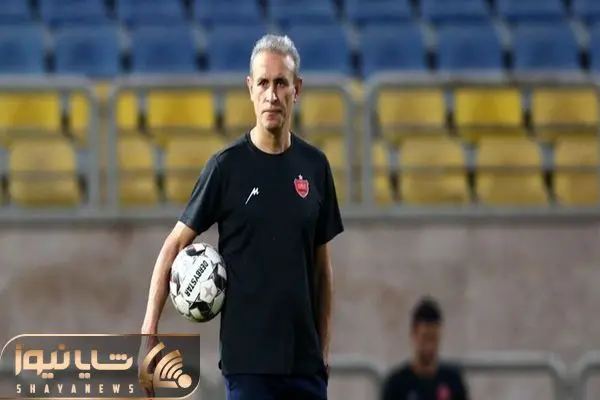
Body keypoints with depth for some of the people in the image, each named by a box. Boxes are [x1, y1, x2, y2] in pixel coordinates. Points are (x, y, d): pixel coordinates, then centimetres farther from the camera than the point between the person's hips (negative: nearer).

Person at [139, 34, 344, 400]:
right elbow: (175, 246, 0)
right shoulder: (227, 166, -5)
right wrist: (149, 329, -9)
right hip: (248, 359, -4)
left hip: (304, 359, 4)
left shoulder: (315, 166, 7)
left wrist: (324, 348, 12)